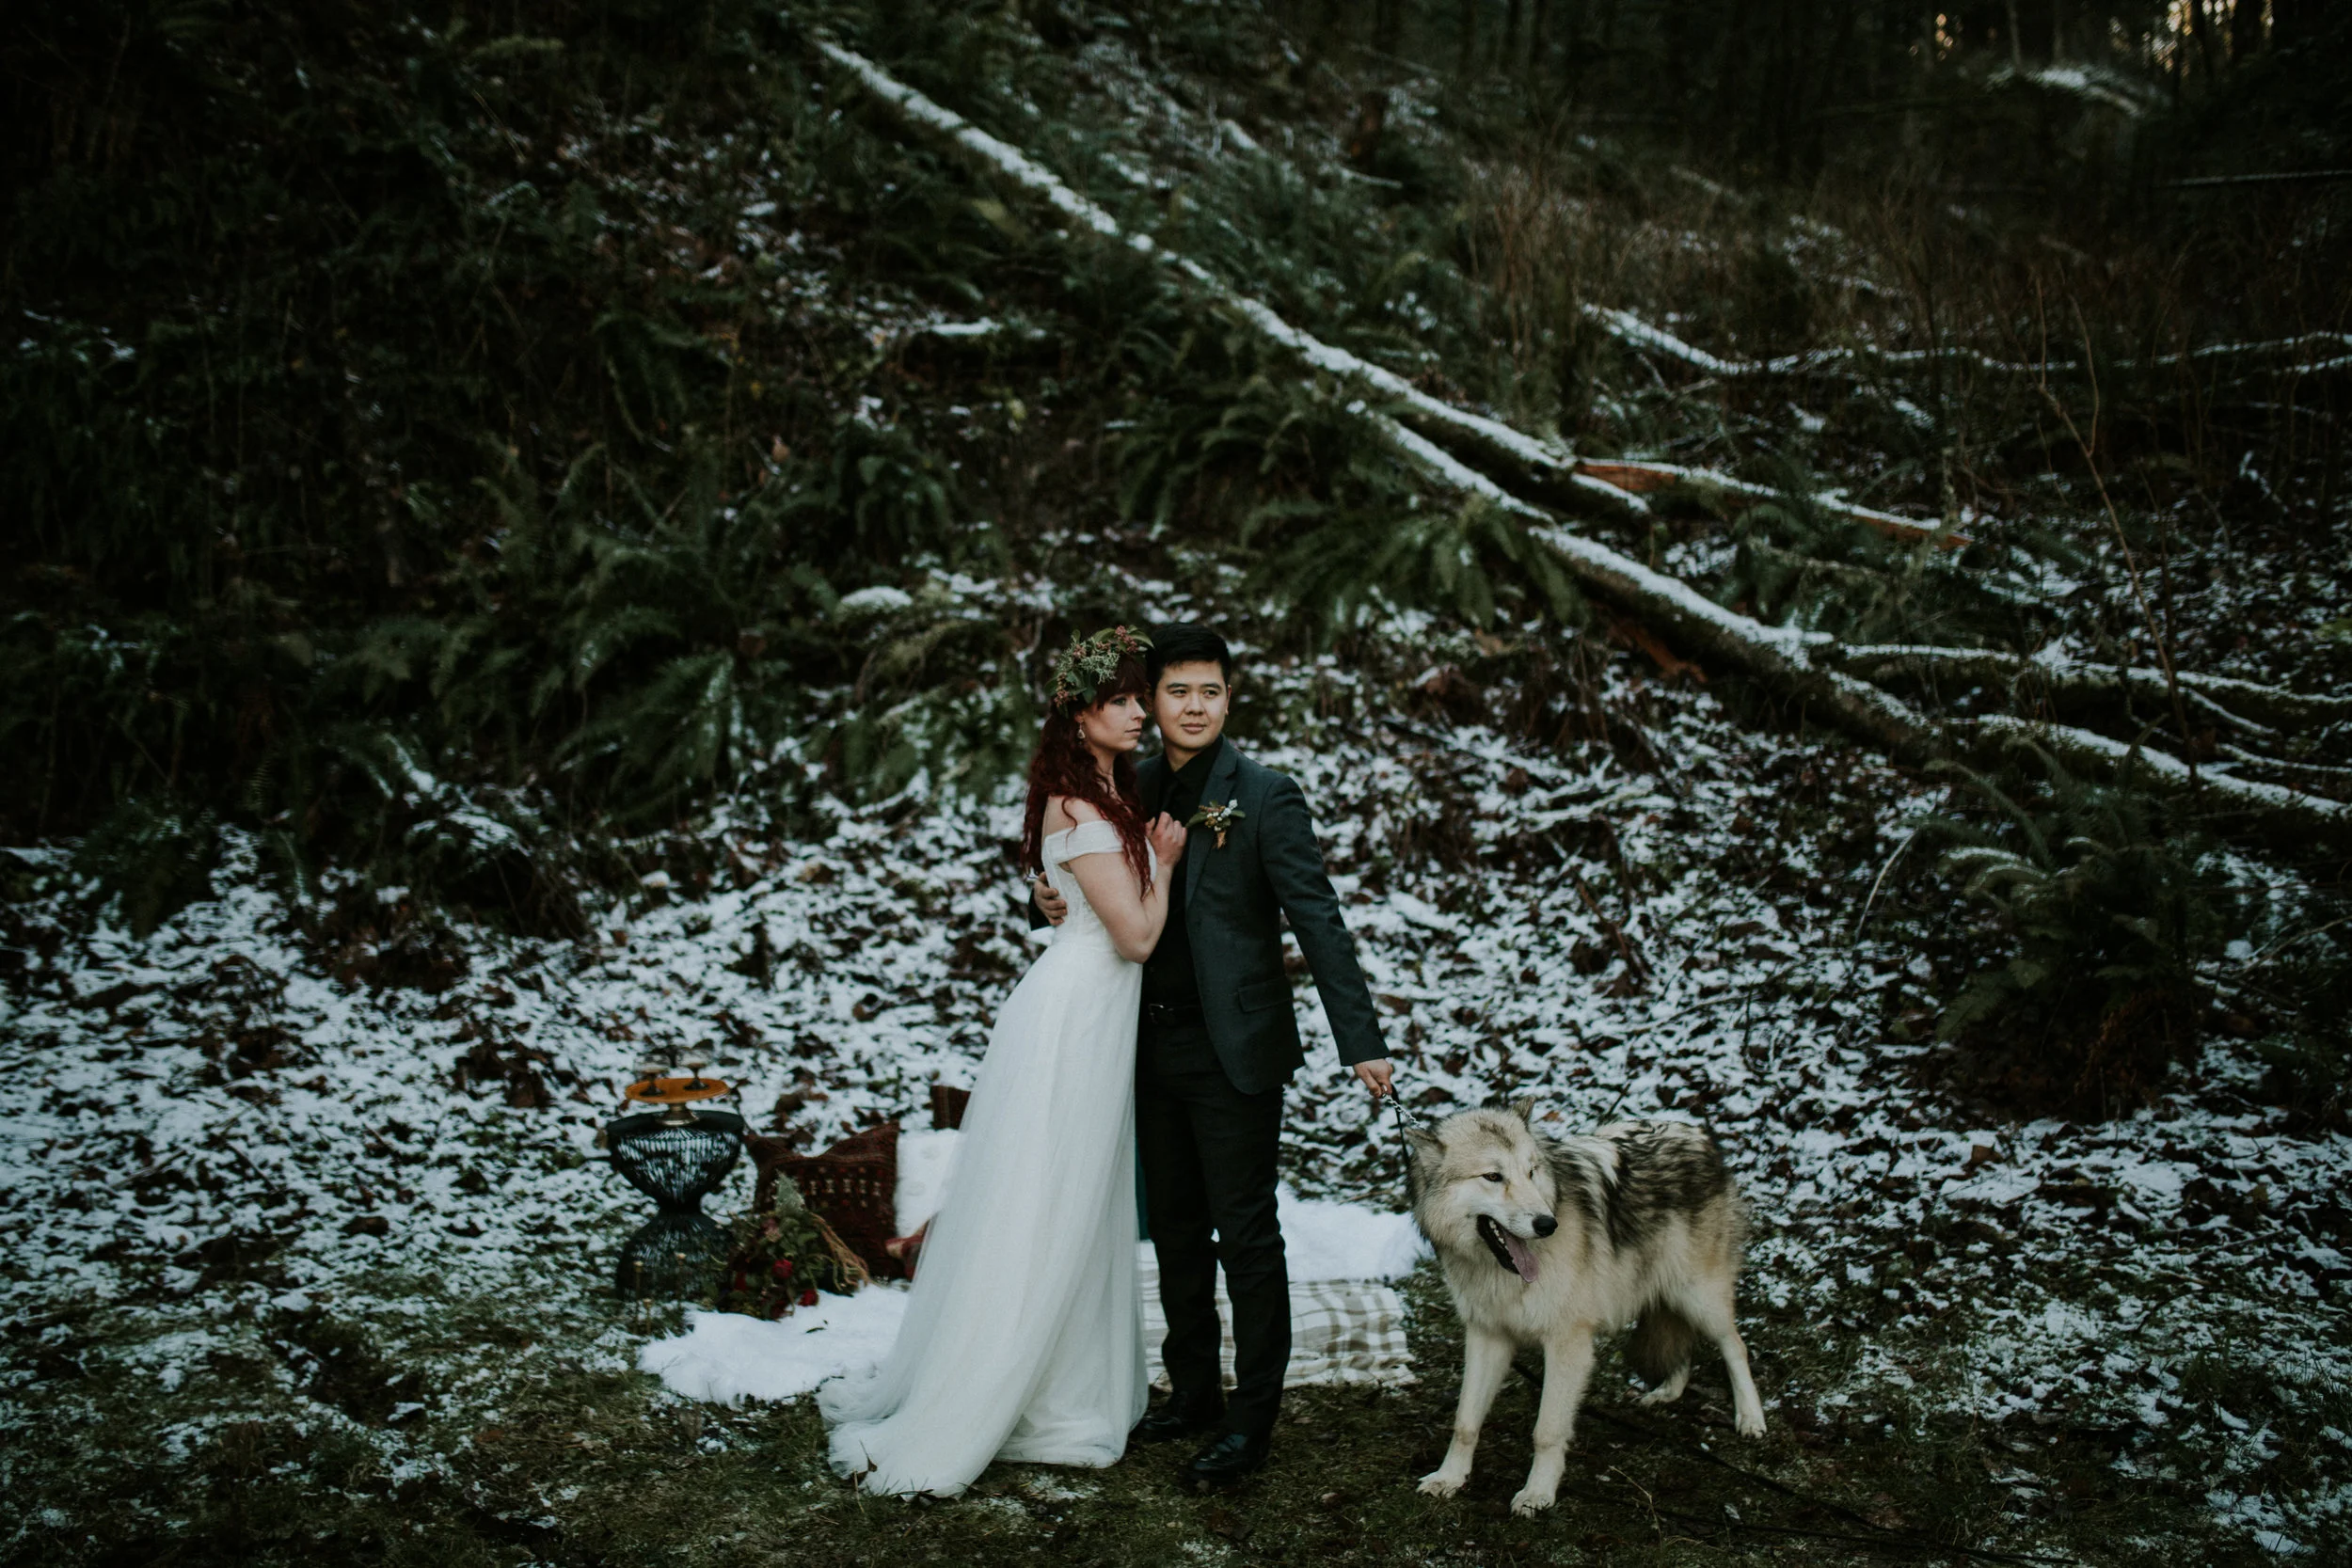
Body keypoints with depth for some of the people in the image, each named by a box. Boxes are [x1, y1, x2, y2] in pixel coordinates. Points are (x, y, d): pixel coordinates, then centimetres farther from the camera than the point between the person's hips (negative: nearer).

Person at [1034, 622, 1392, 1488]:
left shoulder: (1265, 797, -10)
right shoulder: (1133, 790, 7)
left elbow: (1317, 920, -14)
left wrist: (1361, 1040, -20)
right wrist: (1053, 902, -4)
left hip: (1234, 1051, -6)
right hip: (1152, 1048, 6)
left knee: (1245, 1234, 2)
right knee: (1176, 1230, 15)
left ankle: (1251, 1417, 13)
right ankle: (1193, 1390, 30)